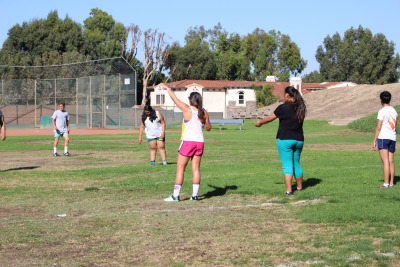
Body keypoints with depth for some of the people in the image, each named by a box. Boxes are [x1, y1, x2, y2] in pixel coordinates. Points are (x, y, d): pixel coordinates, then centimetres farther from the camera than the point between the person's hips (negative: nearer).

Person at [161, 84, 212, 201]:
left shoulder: (187, 109, -9)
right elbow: (208, 128, 14)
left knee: (180, 168, 1)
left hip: (188, 142, -5)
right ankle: (195, 195, 7)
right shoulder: (204, 112, 2)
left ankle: (175, 195, 1)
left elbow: (175, 99, 4)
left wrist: (167, 88, 18)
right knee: (196, 169, 9)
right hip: (200, 142, 5)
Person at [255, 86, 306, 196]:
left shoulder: (283, 107, -12)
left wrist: (260, 122, 19)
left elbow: (270, 118, -1)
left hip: (285, 139, -6)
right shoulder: (300, 108, 5)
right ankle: (299, 187, 31)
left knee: (287, 165, -5)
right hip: (299, 140, 6)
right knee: (296, 164, 20)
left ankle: (289, 190, -10)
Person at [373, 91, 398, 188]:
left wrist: (374, 141, -7)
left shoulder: (382, 111, -8)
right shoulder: (394, 111, 14)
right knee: (391, 161, 9)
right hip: (392, 138, 7)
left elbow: (378, 128, -10)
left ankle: (386, 183, -11)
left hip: (383, 138, -7)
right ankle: (391, 182, 11)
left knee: (385, 162, -9)